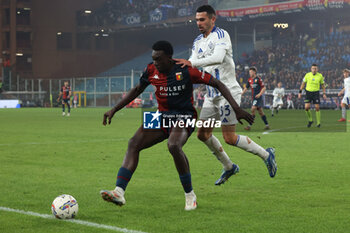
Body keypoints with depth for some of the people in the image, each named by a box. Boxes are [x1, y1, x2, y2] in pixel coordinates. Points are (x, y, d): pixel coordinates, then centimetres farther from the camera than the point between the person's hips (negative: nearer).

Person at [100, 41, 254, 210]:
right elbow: (137, 90, 17)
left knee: (173, 146, -34)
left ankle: (190, 195, -15)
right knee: (134, 144, -15)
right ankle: (119, 192, -22)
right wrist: (114, 110, 15)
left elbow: (217, 84, -11)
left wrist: (236, 108, -17)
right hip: (162, 116, 6)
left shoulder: (186, 70, -16)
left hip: (184, 117, -5)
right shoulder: (151, 70, -1)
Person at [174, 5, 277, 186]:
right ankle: (228, 167, 24)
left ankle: (266, 154, 11)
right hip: (211, 94, 8)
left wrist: (191, 62, -41)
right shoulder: (198, 41, 13)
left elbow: (218, 58, -31)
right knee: (203, 134, 7)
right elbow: (192, 67, 7)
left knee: (230, 138, -9)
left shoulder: (221, 35, -12)